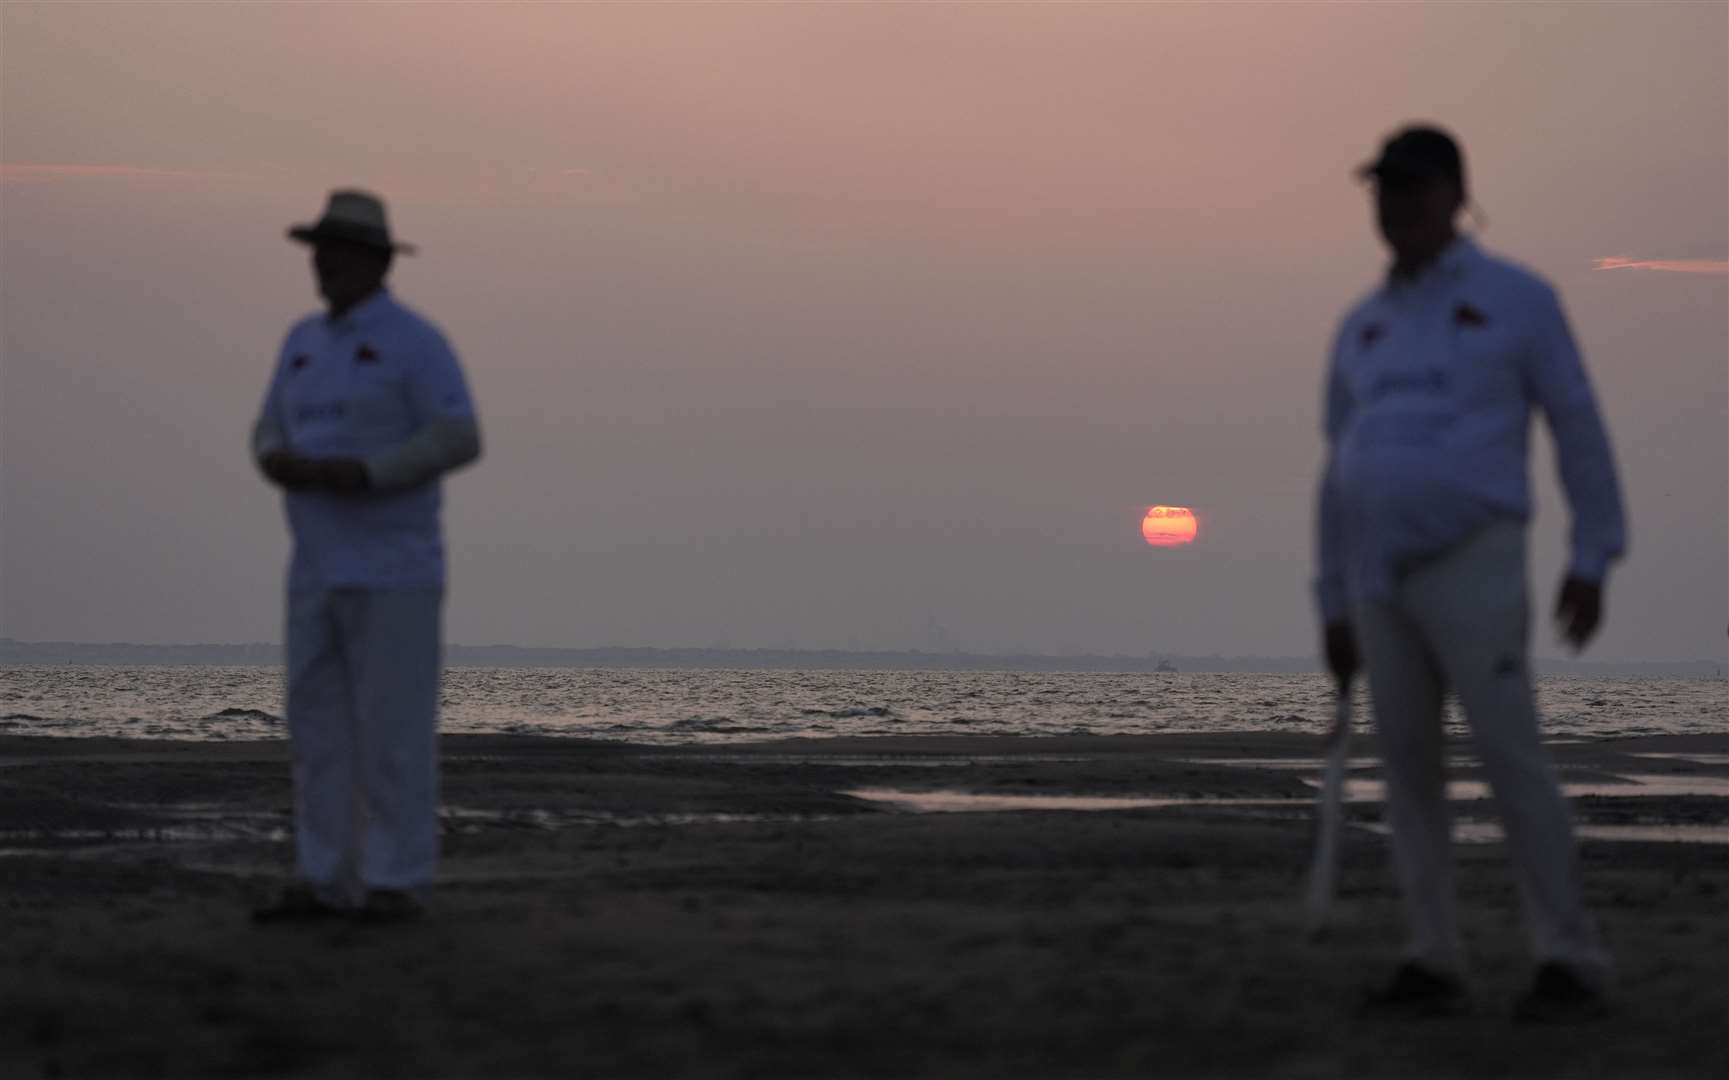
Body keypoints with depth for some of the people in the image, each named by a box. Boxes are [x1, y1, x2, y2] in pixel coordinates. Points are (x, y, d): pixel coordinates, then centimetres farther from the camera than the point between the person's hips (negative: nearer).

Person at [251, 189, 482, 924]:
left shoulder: (415, 342, -9)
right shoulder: (306, 341, 14)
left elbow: (458, 441, -17)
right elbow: (273, 436, 15)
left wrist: (360, 473, -24)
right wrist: (280, 464, -10)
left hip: (393, 570, -7)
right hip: (322, 570, 7)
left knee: (393, 731, -6)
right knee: (320, 724, 4)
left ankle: (396, 884, 0)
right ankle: (326, 884, 8)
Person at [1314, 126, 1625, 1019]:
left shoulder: (1517, 300, 0)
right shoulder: (1361, 329, 15)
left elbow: (1580, 431, -1)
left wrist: (1592, 562, -8)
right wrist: (1334, 608, 14)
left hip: (1473, 569, -6)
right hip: (1381, 578, 6)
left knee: (1512, 760, -11)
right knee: (1408, 768, 4)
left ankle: (1571, 966, -6)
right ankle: (1435, 965, 8)